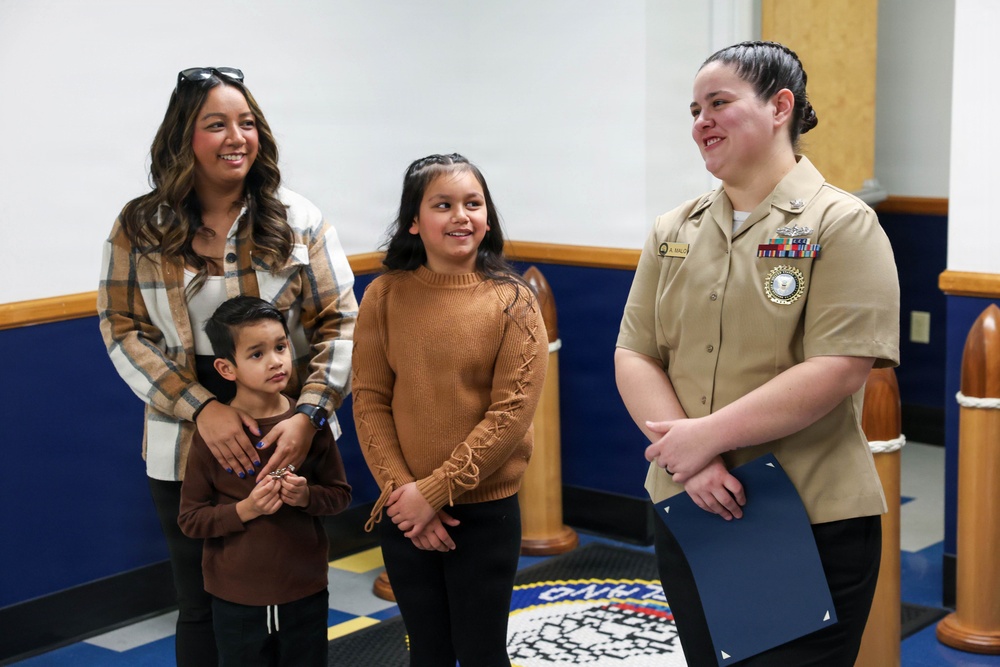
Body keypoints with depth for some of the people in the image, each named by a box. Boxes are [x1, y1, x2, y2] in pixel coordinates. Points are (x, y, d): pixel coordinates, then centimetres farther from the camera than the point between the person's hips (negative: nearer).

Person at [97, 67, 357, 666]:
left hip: (288, 443, 0)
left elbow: (340, 321, -3)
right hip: (187, 449, 0)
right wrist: (200, 407, -16)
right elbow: (123, 330, -3)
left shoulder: (297, 219, -1)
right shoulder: (139, 229, -1)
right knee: (204, 606, 12)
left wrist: (308, 415, -17)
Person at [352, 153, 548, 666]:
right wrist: (402, 490, -13)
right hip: (406, 514, 2)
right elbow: (369, 403, -3)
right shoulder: (384, 296, -2)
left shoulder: (512, 301, -7)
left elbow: (511, 412, -12)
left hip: (486, 512, -2)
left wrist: (436, 490, -16)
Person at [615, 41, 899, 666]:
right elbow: (634, 357, 2)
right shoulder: (674, 232, 8)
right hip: (687, 515, 5)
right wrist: (692, 463, -15)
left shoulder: (842, 225, -8)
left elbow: (837, 371, -18)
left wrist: (708, 434, -19)